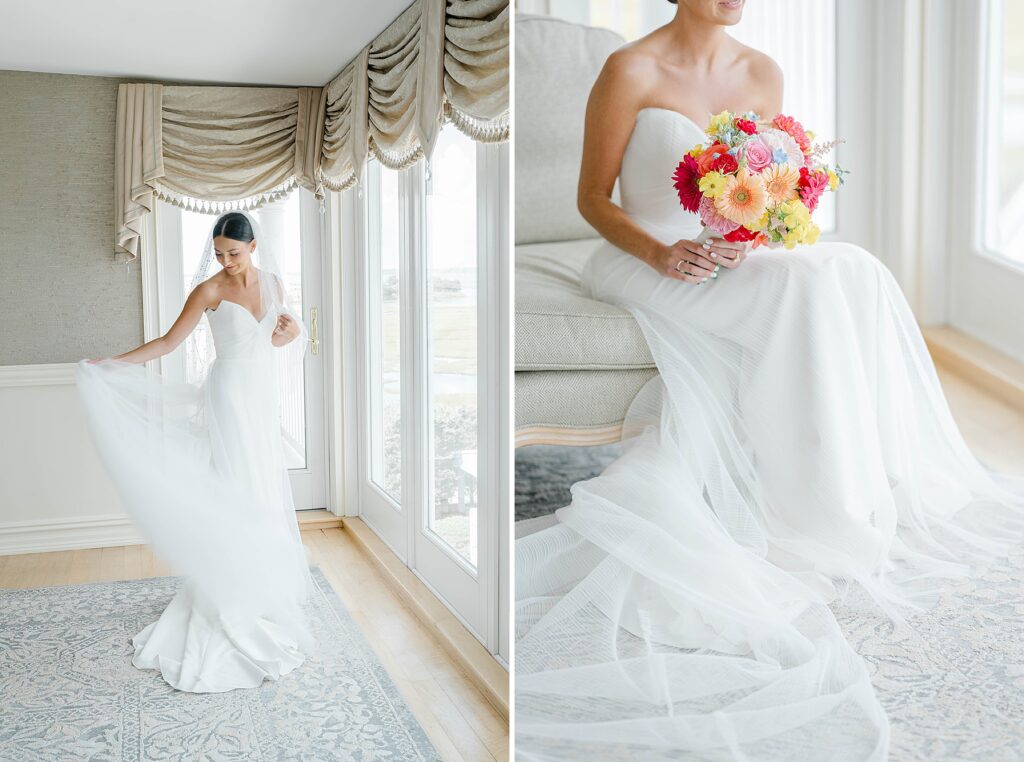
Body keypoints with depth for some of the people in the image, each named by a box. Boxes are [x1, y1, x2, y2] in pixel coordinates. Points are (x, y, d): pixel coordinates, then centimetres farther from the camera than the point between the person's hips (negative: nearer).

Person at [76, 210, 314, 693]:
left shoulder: (273, 283, 6)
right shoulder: (210, 289, -8)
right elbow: (168, 342, -6)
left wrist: (292, 328, -5)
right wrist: (111, 364, -13)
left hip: (263, 399, 5)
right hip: (231, 398, -5)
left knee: (265, 492, 11)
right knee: (235, 495, -4)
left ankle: (264, 581, 25)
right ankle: (236, 602, 4)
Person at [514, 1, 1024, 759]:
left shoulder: (762, 75, 10)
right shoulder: (631, 71, -5)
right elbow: (593, 198, -4)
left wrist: (745, 240, -10)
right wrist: (660, 254, -19)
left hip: (730, 263, 6)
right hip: (645, 262, -5)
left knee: (851, 270, -19)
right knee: (802, 288, -27)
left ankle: (880, 491, -11)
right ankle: (820, 518, -18)